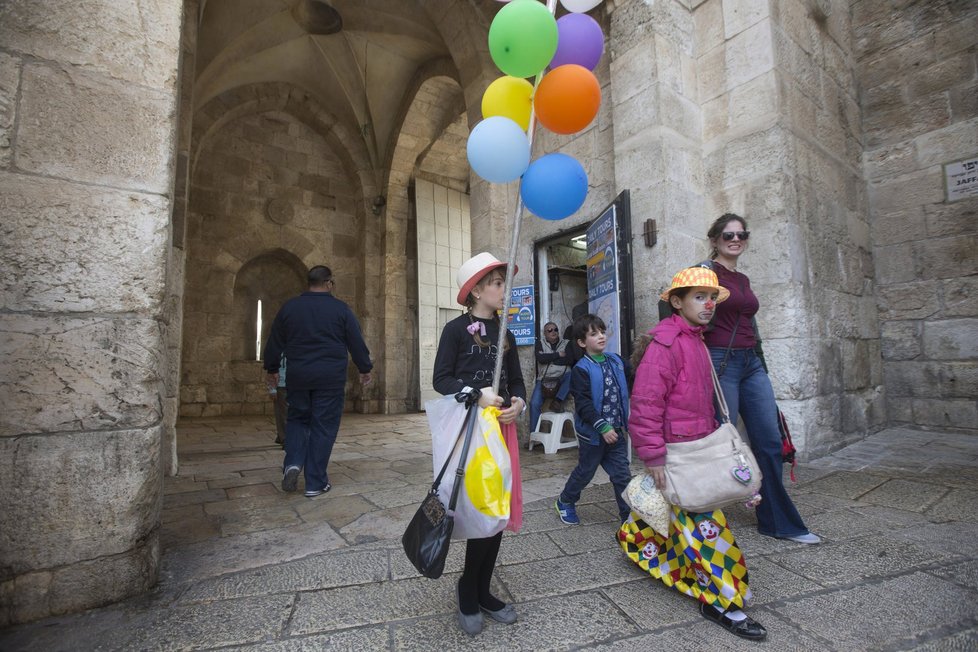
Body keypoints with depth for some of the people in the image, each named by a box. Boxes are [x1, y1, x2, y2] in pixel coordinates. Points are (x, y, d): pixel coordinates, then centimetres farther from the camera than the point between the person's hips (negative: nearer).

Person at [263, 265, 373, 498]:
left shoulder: (289, 307, 5)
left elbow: (274, 342, 11)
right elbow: (356, 343, 0)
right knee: (323, 427, 4)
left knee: (297, 419, 21)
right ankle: (316, 483, 10)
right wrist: (365, 369, 12)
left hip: (298, 376, 3)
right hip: (330, 378, -2)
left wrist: (272, 369, 25)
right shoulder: (340, 309, -3)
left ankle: (293, 463, 1)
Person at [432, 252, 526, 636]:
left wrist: (518, 402, -8)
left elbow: (516, 381, 13)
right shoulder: (456, 329, -6)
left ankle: (481, 591, 28)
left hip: (502, 427, 6)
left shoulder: (505, 336, 11)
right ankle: (469, 590, 23)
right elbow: (440, 380, -9)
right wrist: (478, 395, -22)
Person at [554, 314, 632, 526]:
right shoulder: (581, 370, -15)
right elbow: (583, 404, -21)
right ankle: (565, 502, 36)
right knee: (585, 472, 13)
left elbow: (623, 394, 12)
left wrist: (625, 423, 9)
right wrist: (603, 427, -24)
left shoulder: (616, 362, 2)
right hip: (593, 433, -4)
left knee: (622, 474, 6)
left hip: (616, 431, 4)